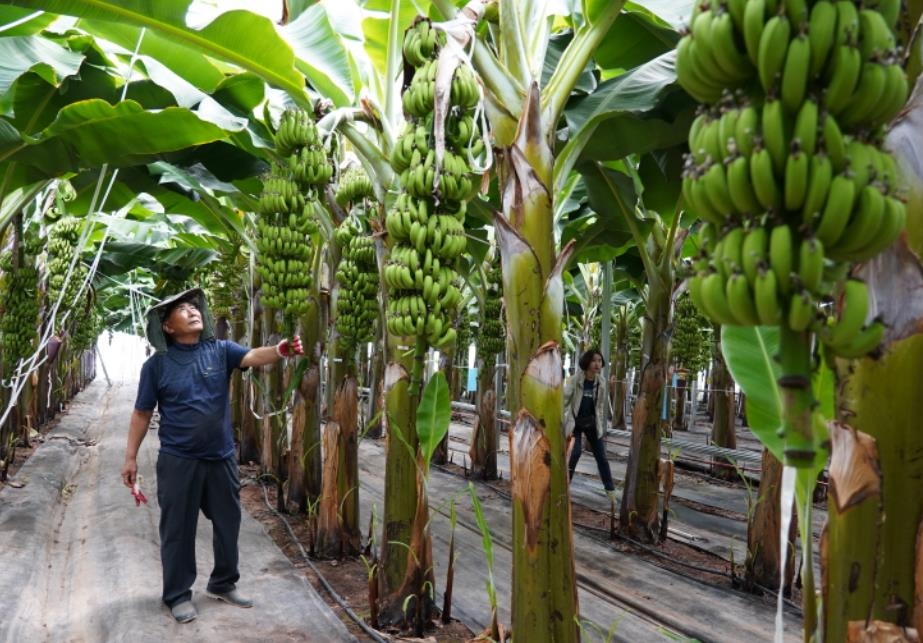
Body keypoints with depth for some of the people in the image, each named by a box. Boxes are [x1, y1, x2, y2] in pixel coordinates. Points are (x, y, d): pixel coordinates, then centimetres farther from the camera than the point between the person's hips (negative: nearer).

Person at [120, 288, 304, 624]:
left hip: (221, 457, 3)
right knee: (178, 529, 9)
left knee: (228, 523, 16)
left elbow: (253, 356, -21)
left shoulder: (220, 350, -2)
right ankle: (178, 595, 27)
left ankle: (223, 583, 36)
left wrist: (280, 350, -43)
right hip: (178, 461, -2)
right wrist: (130, 457, -1)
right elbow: (142, 413, 0)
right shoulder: (157, 364, -5)